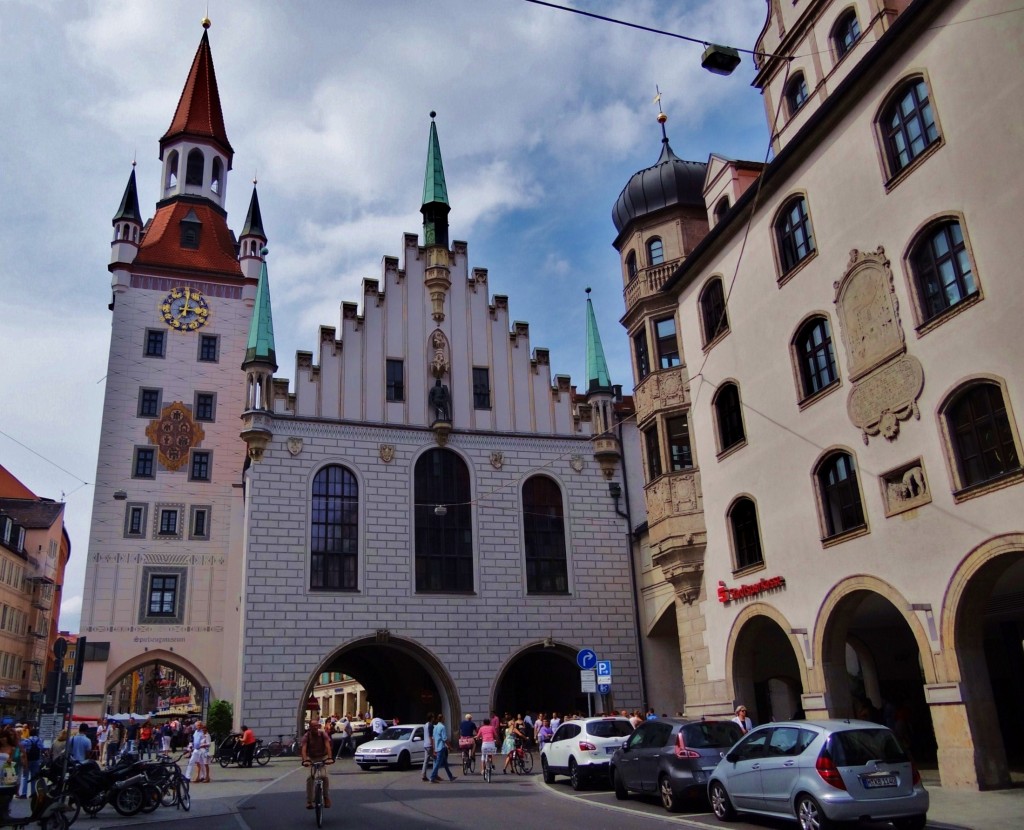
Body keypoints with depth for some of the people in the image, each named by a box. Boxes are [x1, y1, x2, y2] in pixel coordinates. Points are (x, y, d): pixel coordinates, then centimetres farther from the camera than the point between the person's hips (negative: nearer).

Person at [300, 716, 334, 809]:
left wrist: (329, 757, -41)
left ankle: (326, 797, -1)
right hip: (311, 758, 1)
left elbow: (328, 746, -26)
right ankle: (309, 801, -2)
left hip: (322, 757, -1)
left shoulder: (323, 734, -18)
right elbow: (303, 749, -28)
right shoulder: (307, 736, -17)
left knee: (324, 776, -19)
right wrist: (304, 760, -44)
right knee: (310, 777, -15)